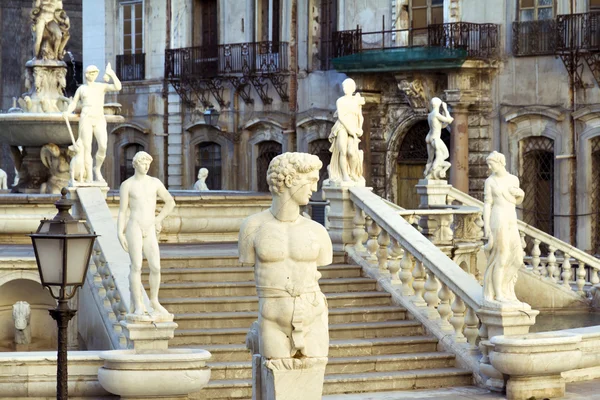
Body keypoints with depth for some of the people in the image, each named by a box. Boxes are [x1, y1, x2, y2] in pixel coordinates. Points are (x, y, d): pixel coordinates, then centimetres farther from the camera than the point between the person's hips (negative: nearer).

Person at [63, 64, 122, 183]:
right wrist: (67, 112, -10)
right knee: (87, 149, -9)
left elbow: (118, 87, -5)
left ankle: (97, 169, 8)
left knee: (103, 147, -18)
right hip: (86, 119, -1)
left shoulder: (102, 86, 10)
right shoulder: (81, 88, 11)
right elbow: (73, 104, 10)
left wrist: (112, 74, -12)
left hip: (99, 120, 1)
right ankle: (89, 178, -4)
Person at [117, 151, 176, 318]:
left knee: (155, 268, 1)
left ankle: (154, 301, 21)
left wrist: (158, 220, 13)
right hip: (134, 228, -4)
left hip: (149, 231, 4)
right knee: (136, 267, -7)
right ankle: (138, 306, -1)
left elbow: (170, 202, 21)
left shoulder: (155, 183, 10)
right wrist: (120, 234, -10)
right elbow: (122, 211, -2)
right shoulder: (127, 185, 0)